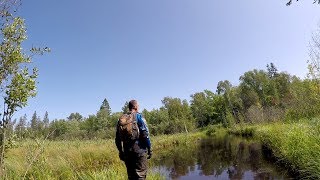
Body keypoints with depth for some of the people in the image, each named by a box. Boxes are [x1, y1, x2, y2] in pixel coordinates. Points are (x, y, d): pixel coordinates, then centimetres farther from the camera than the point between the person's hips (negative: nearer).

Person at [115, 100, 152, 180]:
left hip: (127, 152, 5)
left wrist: (121, 151, 18)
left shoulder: (121, 119, 11)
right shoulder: (138, 116, -4)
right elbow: (145, 134, -11)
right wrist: (149, 148, -4)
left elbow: (118, 138, 12)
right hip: (139, 149, -5)